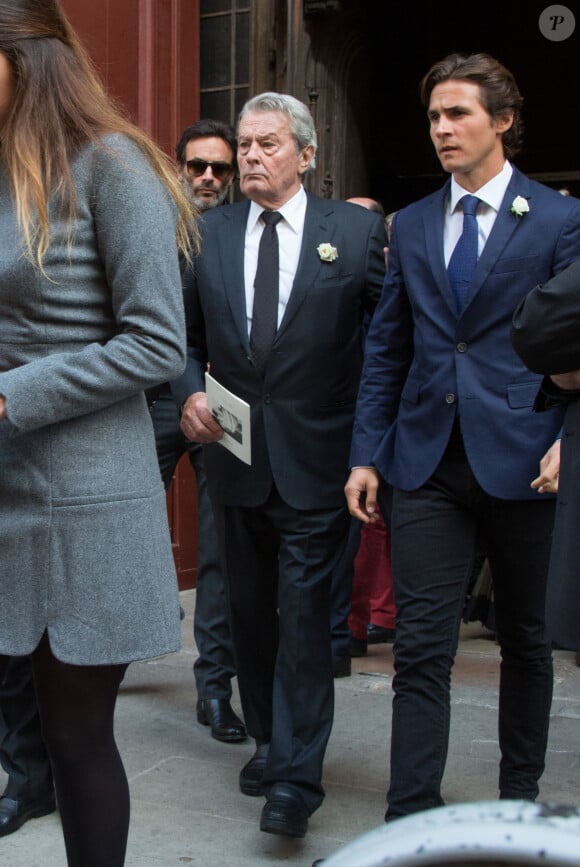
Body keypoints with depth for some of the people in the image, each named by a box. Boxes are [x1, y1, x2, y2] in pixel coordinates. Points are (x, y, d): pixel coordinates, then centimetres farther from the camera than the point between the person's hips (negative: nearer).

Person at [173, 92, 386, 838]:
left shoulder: (357, 230, -2)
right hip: (235, 454, 4)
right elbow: (185, 336, 11)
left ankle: (296, 777, 5)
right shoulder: (207, 233, 7)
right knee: (249, 608, 15)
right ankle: (268, 740, 33)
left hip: (314, 461, -4)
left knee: (303, 612, -5)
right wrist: (190, 392, -8)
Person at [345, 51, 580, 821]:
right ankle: (412, 817, 7)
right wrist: (367, 454, 6)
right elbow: (386, 348, 11)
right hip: (429, 464, 3)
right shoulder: (412, 226, 11)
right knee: (421, 648, -1)